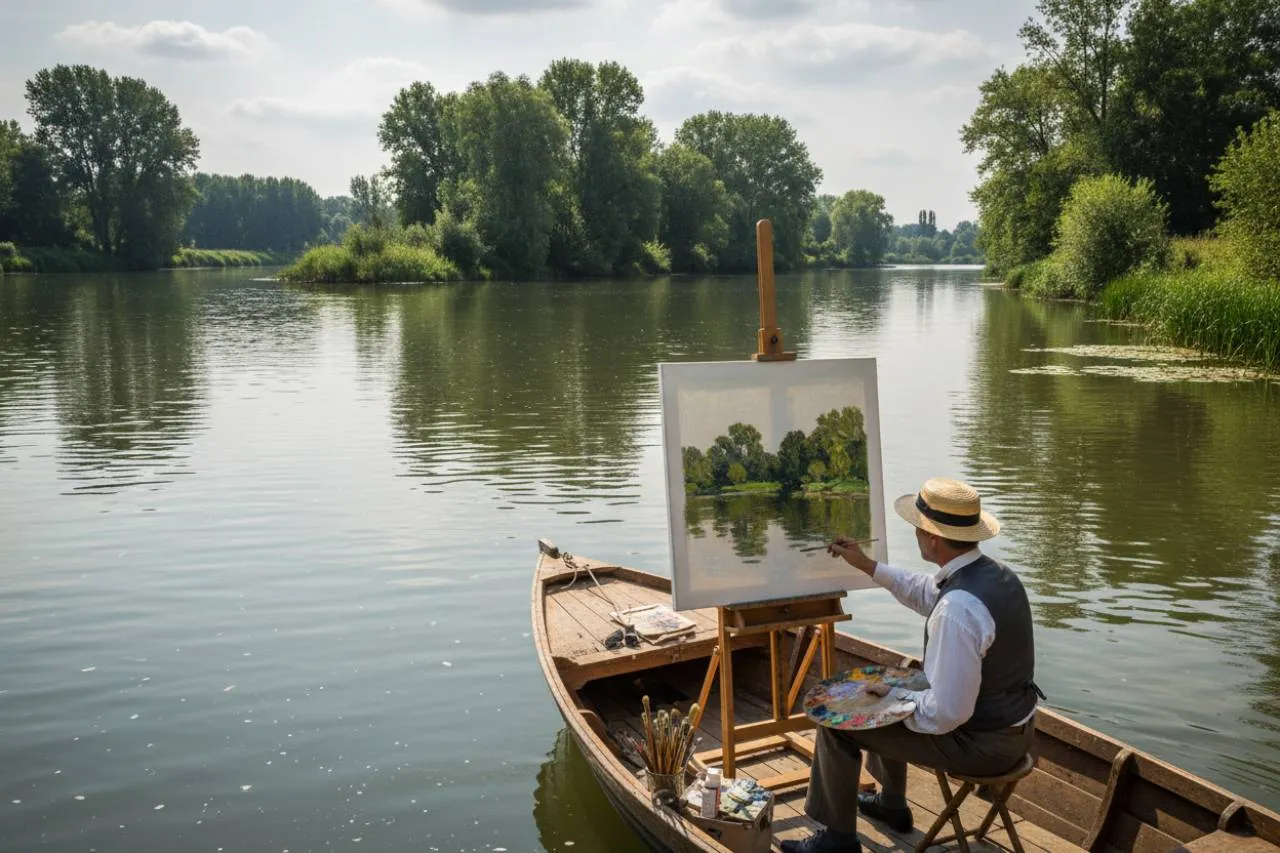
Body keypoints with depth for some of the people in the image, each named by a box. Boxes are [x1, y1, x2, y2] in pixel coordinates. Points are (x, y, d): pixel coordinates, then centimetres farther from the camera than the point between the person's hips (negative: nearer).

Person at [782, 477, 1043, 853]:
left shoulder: (957, 609, -33)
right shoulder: (994, 572, -3)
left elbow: (944, 714, -30)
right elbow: (927, 594, 18)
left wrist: (892, 694, -12)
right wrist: (867, 565, 20)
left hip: (982, 744, -9)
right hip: (1014, 727, 9)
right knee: (893, 689, 29)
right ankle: (891, 803, 45)